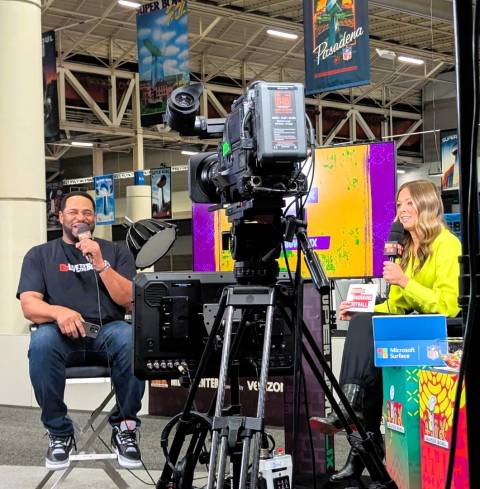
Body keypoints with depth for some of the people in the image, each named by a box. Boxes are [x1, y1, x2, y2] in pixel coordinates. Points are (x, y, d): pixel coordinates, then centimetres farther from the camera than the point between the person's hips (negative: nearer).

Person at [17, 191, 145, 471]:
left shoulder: (116, 252, 15)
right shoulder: (39, 255, 14)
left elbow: (130, 300, 1)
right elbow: (29, 305, -1)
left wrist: (100, 264, -12)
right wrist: (58, 311, -24)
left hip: (108, 330, 0)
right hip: (61, 332, 0)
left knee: (132, 339, -35)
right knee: (41, 342, -36)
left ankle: (125, 428, -16)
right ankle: (59, 433, -18)